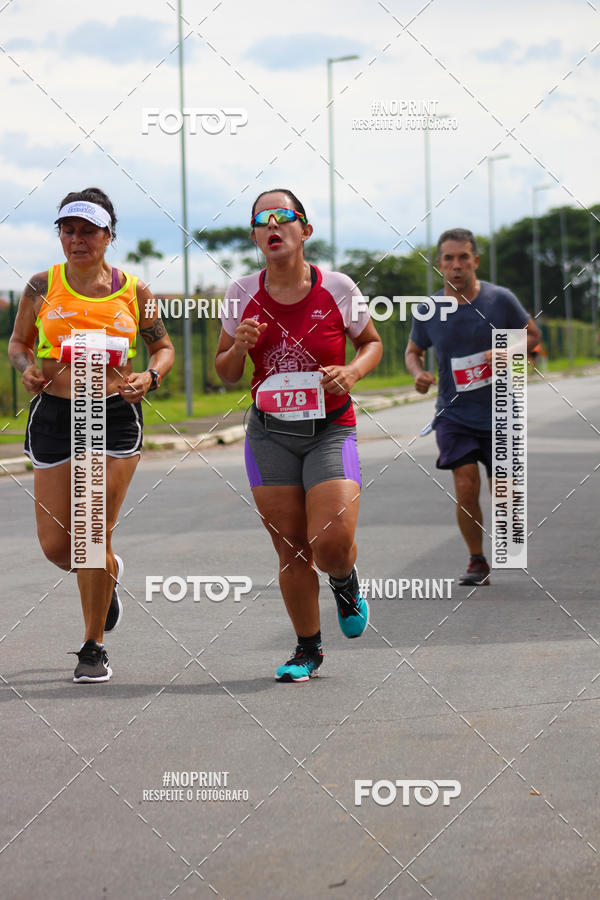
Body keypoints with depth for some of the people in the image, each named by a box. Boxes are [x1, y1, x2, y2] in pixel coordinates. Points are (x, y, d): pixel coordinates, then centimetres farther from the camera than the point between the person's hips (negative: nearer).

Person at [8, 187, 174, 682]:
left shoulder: (133, 290, 3)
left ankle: (93, 648, 8)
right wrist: (28, 367, -7)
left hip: (116, 416, -2)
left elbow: (163, 347, 13)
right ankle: (107, 572, 38)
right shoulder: (43, 285, 4)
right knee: (56, 544, 1)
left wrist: (150, 377, -8)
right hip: (54, 414, 2)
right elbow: (18, 342, 14)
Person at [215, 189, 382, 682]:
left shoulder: (336, 288, -6)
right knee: (291, 551, 1)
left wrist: (353, 371, -11)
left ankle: (346, 583, 21)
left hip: (330, 432, -2)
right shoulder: (242, 294, 0)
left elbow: (372, 342, 10)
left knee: (331, 543, -17)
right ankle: (308, 649, 22)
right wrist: (240, 346, -12)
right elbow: (226, 373, 9)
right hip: (269, 435, 2)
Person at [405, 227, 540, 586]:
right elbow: (413, 351, 12)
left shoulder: (500, 299, -9)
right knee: (466, 487, -13)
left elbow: (532, 334, 5)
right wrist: (418, 373, -11)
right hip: (454, 413, 0)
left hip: (499, 412, 0)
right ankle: (478, 562, 5)